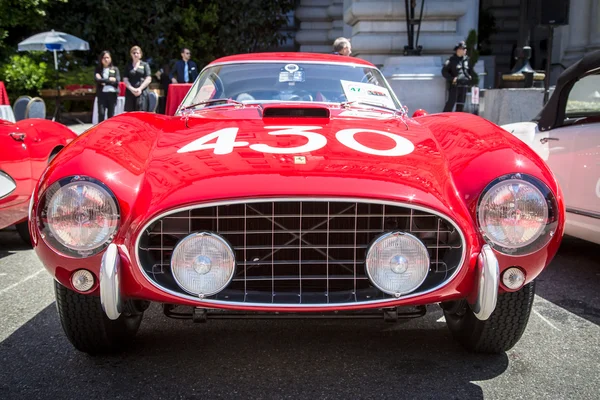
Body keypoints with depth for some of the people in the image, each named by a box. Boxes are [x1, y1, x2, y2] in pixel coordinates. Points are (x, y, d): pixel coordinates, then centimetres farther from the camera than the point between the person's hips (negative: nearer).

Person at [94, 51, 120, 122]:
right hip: (102, 94, 0)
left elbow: (117, 80, -4)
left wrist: (104, 81, -5)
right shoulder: (98, 69, 9)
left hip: (112, 94, 0)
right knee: (101, 113, -6)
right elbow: (96, 79, -7)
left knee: (111, 114, 4)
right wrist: (110, 80, -8)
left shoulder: (115, 69, 9)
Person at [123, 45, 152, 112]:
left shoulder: (145, 65, 8)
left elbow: (148, 79, 1)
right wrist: (132, 89, -8)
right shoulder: (128, 66, 14)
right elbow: (125, 79, 8)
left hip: (142, 92, -2)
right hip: (130, 92, 2)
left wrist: (140, 89, -9)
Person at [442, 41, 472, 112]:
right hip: (454, 84, -6)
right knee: (451, 101, -15)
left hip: (463, 84, 6)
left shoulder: (466, 59, 13)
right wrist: (452, 78, -15)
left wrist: (469, 76, 10)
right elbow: (444, 71, -6)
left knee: (461, 103, 7)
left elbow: (469, 69, 29)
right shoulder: (451, 60, -5)